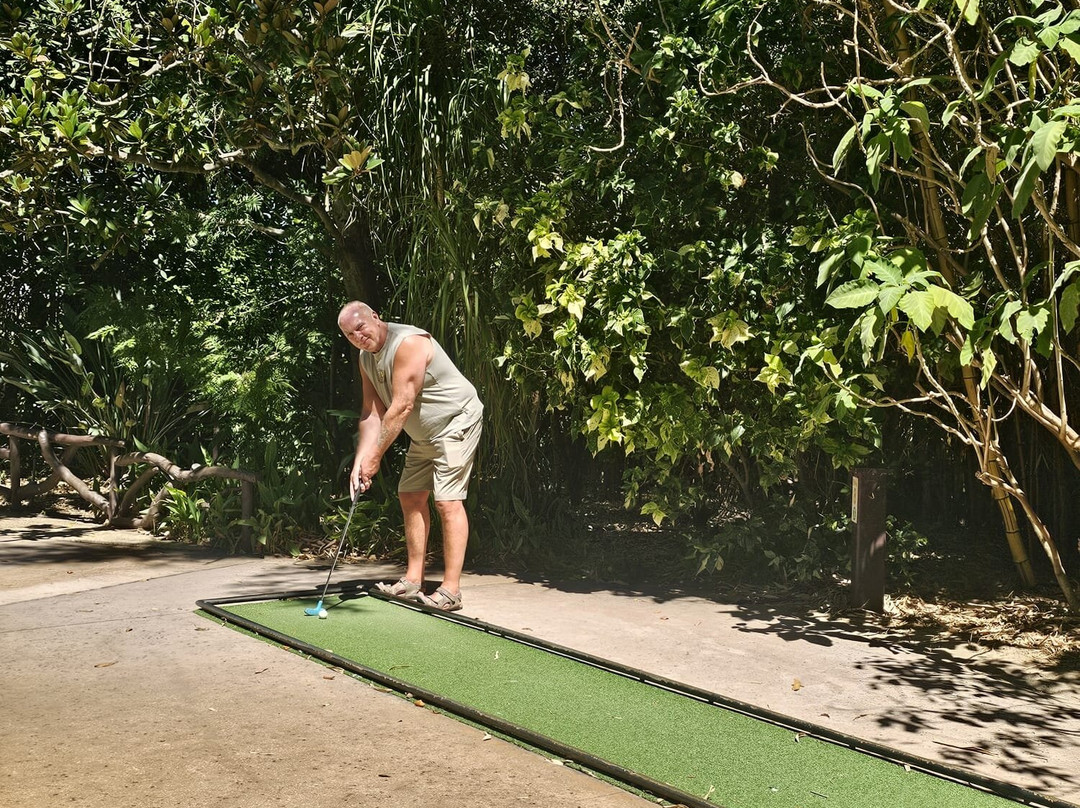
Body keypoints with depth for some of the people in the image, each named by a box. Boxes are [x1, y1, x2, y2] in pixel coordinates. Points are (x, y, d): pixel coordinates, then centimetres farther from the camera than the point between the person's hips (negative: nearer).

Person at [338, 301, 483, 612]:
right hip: (423, 434, 10)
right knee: (410, 496, 10)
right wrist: (360, 461, -11)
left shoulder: (408, 343, -26)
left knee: (447, 501, -15)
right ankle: (413, 581, 18)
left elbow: (402, 407, -28)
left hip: (456, 422, -10)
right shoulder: (366, 358, 4)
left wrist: (375, 457, -23)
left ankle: (450, 591, -13)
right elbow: (372, 413, 1)